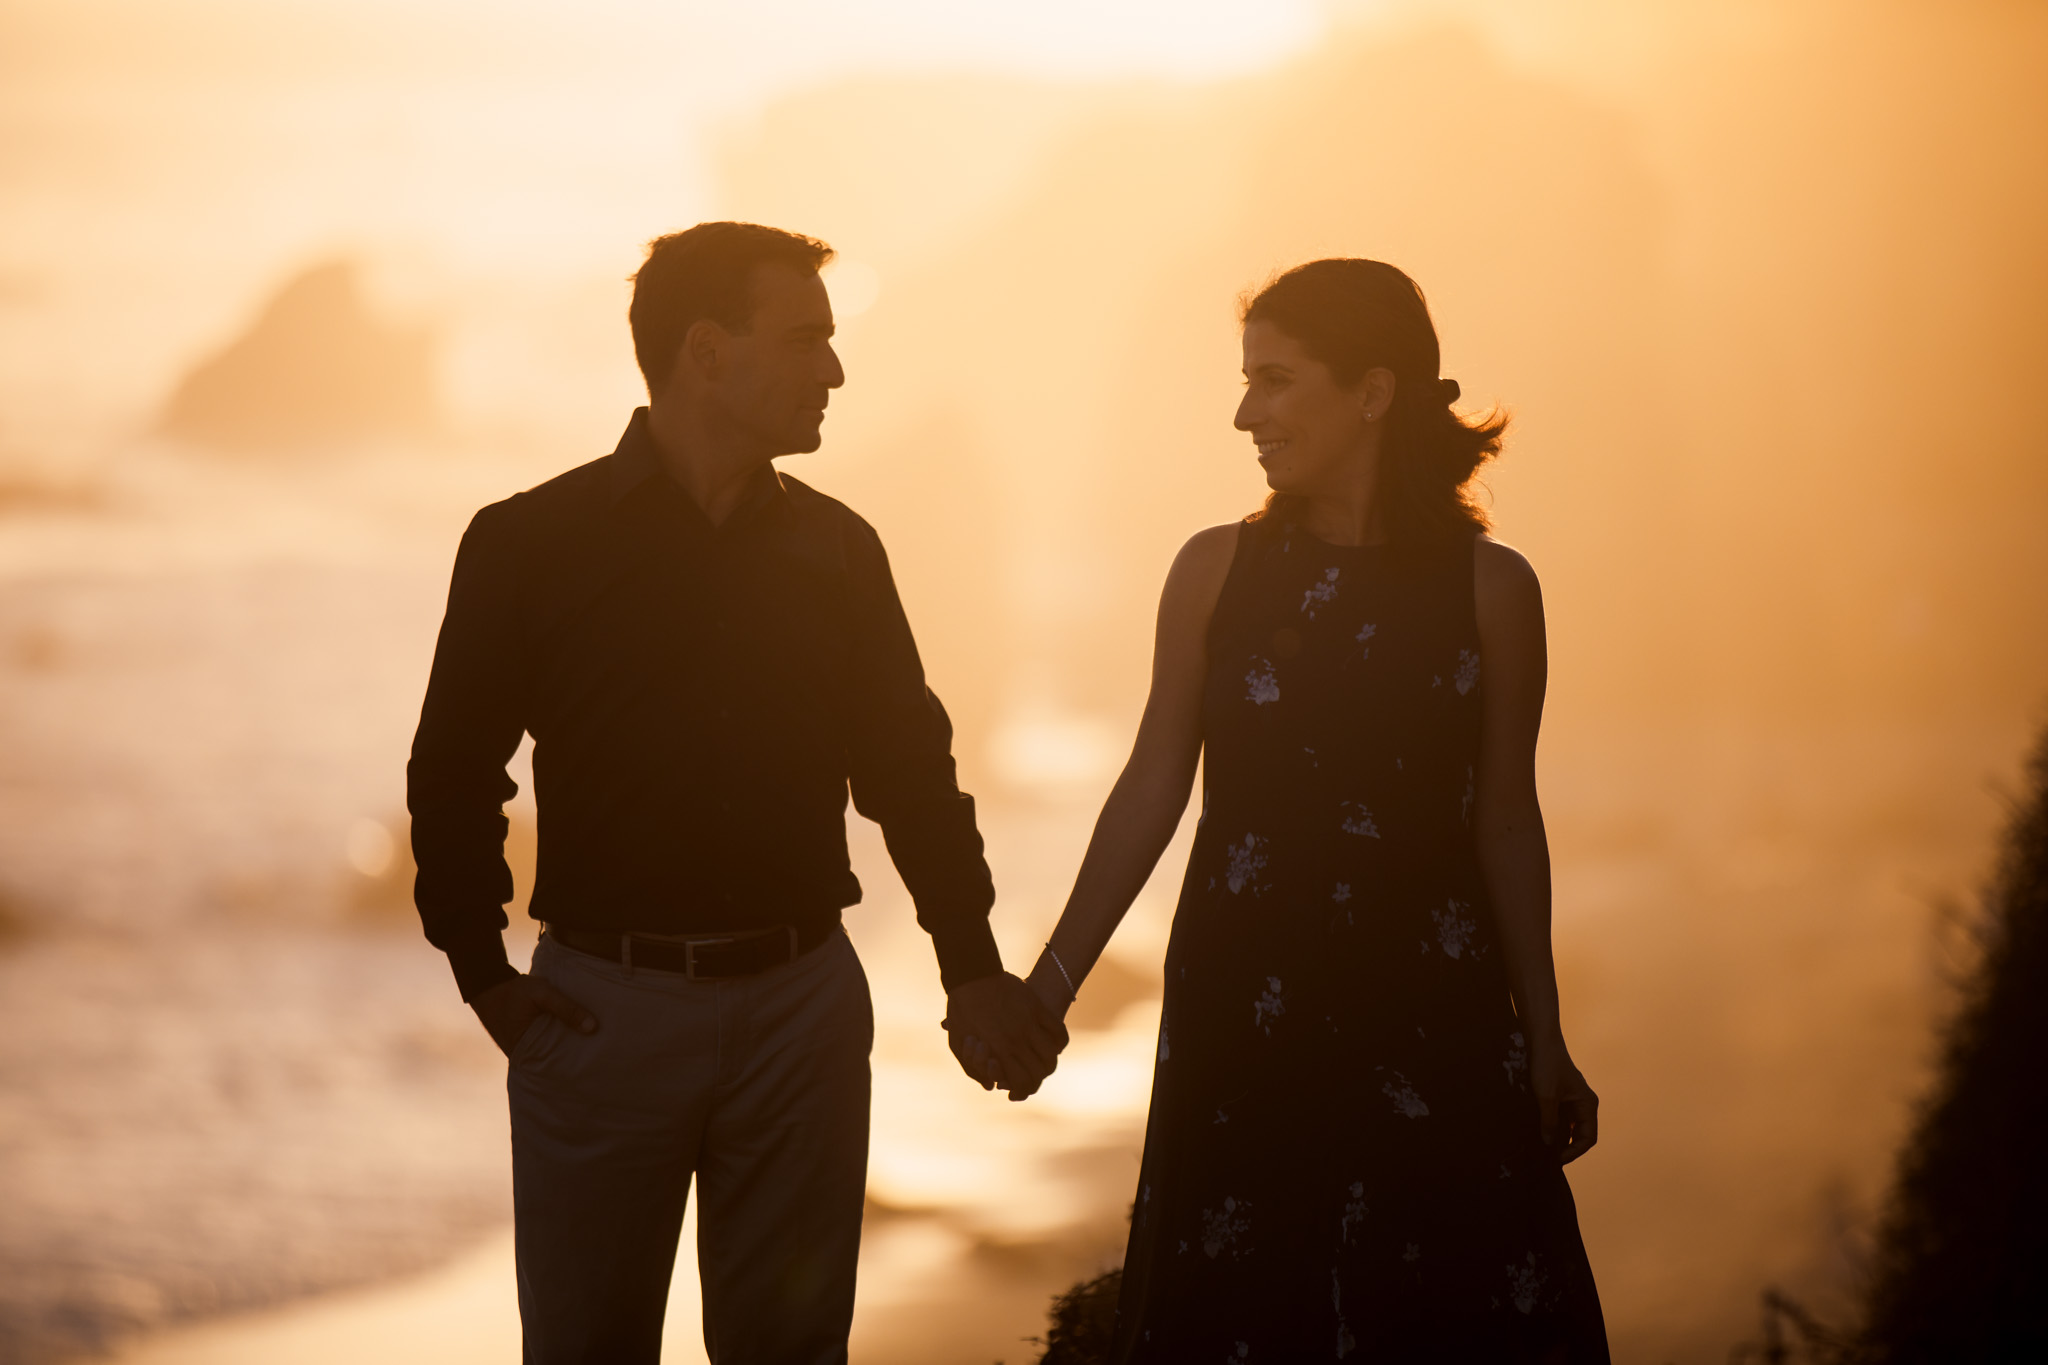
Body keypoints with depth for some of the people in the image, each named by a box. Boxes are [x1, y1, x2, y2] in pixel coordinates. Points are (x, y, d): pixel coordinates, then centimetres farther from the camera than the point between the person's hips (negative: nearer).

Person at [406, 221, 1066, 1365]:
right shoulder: (529, 544, -3)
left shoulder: (836, 551, 6)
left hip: (803, 1001, 3)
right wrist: (485, 977, -5)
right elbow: (453, 777, 2)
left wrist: (973, 969, -1)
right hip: (604, 1001, -3)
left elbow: (911, 767, 9)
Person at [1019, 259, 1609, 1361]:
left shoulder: (1488, 587, -1)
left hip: (1434, 1019, -1)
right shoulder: (1217, 571, 2)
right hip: (1246, 1012, 1)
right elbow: (1151, 793, 7)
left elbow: (1505, 823, 5)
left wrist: (1545, 1041, 8)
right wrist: (1049, 986, 6)